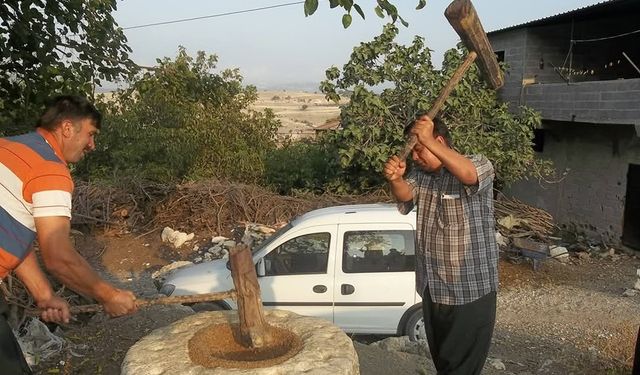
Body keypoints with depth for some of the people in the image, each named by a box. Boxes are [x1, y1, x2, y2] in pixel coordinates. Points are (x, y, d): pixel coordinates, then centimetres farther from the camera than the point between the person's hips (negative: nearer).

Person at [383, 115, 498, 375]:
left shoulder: (480, 166, -14)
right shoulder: (421, 173, 7)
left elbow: (467, 174, -37)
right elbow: (406, 196, -11)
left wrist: (428, 140, -45)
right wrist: (395, 179, -33)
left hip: (470, 290, -7)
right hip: (432, 287, 7)